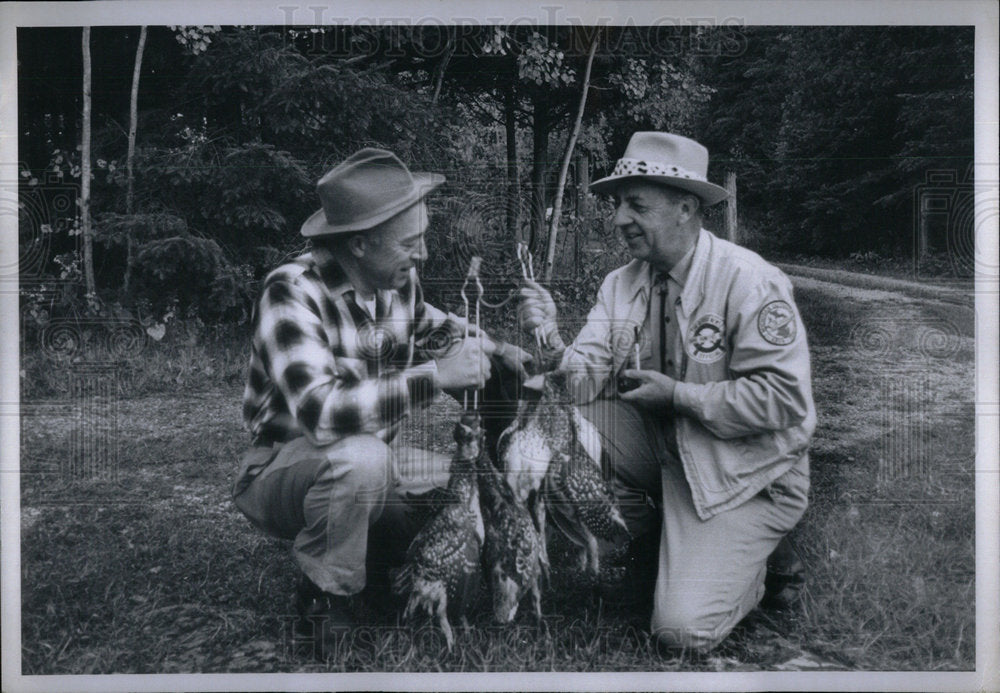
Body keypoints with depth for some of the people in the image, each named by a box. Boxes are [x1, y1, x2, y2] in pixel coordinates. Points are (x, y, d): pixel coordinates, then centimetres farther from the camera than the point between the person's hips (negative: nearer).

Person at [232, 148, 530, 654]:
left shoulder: (399, 282, -5)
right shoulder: (292, 291, -26)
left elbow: (434, 328, 19)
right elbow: (320, 412, -39)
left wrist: (491, 350, -1)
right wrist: (434, 377, -39)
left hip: (364, 466, 7)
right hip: (278, 470, -6)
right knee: (362, 458, -37)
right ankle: (324, 600, -12)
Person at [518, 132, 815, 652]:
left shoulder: (751, 282, -19)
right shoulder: (621, 284, 0)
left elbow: (783, 399, -22)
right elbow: (587, 380, -7)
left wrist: (678, 395, -20)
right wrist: (551, 341, -28)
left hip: (744, 475, -6)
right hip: (661, 448, 6)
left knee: (684, 629, -17)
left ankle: (751, 556, 17)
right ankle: (652, 544, 6)